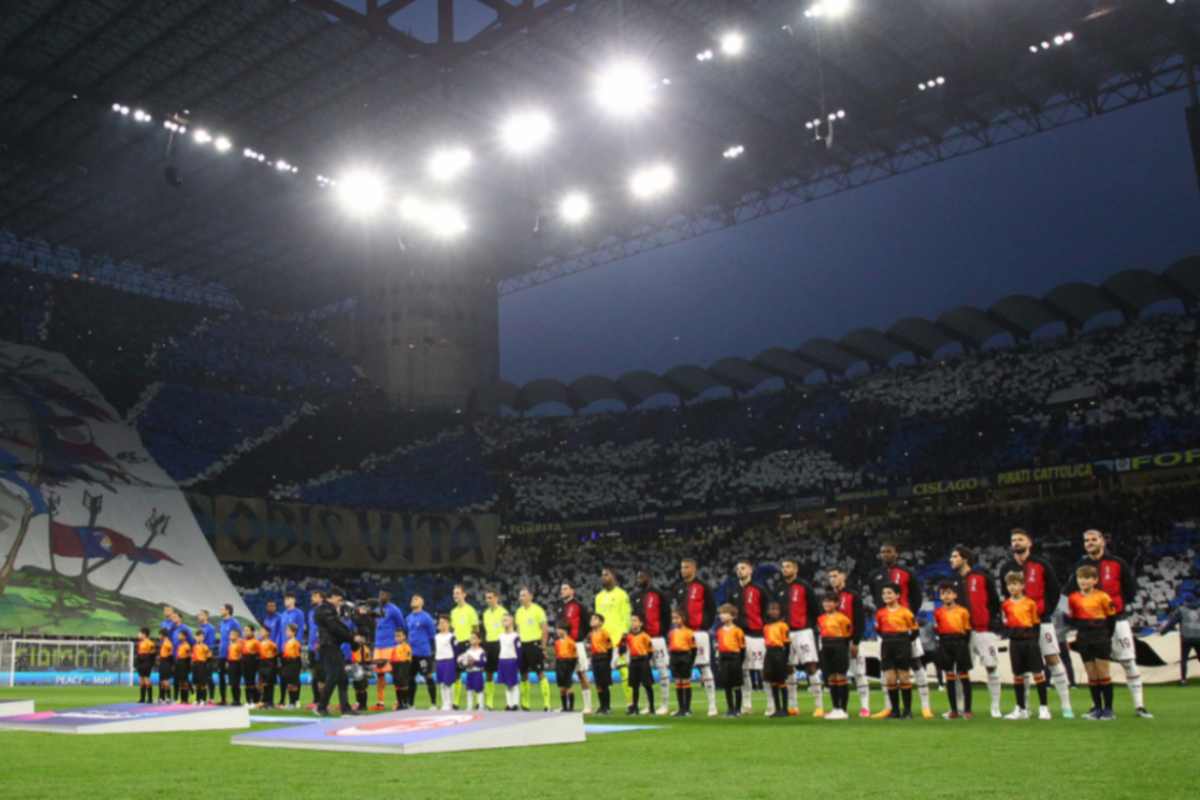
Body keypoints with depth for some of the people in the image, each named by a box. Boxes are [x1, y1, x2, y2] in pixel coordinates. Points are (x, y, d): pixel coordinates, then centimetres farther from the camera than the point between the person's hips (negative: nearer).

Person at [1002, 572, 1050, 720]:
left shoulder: (1030, 603, 0)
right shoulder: (1006, 605, 6)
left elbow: (1036, 623, 3)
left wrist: (1035, 638, -5)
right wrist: (1007, 630, -6)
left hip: (1030, 641, -2)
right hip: (1015, 642, 2)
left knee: (1038, 673, -2)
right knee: (1017, 675, 7)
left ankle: (1043, 707, 6)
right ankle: (1021, 709, 16)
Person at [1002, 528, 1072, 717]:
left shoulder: (1041, 564, 0)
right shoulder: (1006, 568, 8)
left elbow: (1054, 590, 2)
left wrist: (1046, 611, -5)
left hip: (1041, 620, -3)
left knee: (1053, 659, -5)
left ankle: (1066, 705, -1)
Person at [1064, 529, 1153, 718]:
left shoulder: (1118, 563, 0)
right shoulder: (1081, 566, 6)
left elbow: (1131, 587, 6)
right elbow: (1071, 591, 11)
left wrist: (1121, 604, -2)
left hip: (1117, 618, -2)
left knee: (1129, 662, -3)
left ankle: (1139, 705, 3)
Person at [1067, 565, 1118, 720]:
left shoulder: (1102, 596, -7)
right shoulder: (1073, 598, 3)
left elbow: (1112, 616, -2)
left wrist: (1107, 636, -2)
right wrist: (1079, 630, -2)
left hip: (1100, 637, -3)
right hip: (1084, 639, 3)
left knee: (1103, 673, -1)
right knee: (1092, 675, 7)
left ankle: (1108, 709, 6)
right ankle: (1097, 708, 14)